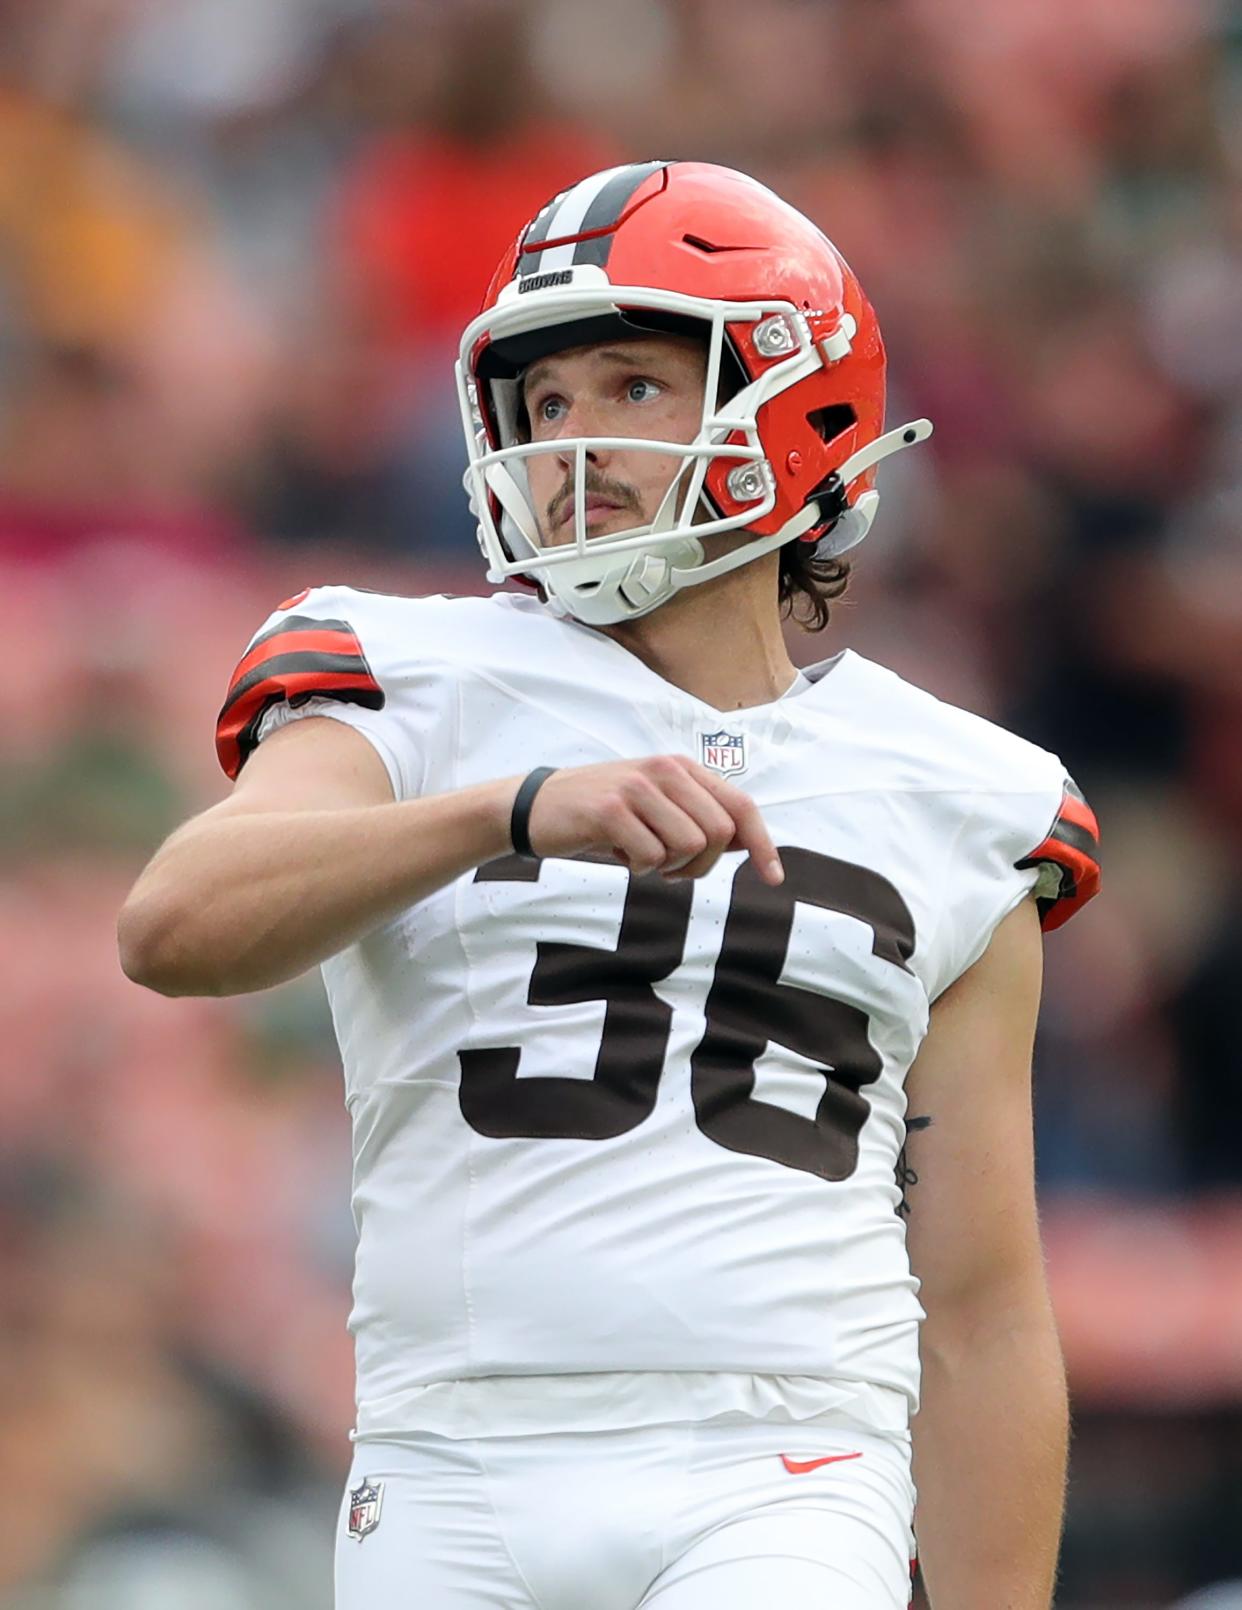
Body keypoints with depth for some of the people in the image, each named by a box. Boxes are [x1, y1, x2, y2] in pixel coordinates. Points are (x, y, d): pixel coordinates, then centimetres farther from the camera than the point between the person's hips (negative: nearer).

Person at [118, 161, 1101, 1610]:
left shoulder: (946, 811, 13)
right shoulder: (422, 697, 7)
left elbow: (982, 1315, 14)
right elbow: (174, 931, -15)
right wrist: (525, 810, -28)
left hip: (775, 1486, 0)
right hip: (456, 1477, 0)